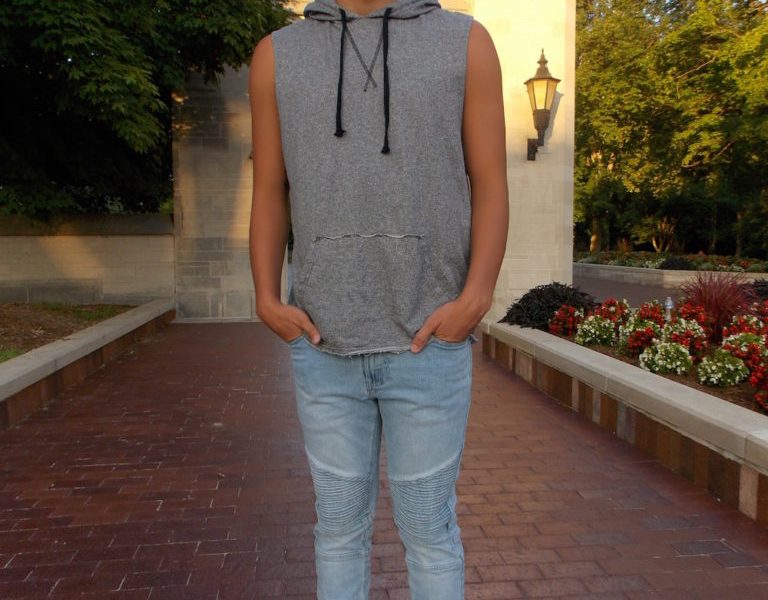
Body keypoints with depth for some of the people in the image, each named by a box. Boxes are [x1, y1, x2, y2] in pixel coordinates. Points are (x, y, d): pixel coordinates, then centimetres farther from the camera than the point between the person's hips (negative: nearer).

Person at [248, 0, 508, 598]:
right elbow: (269, 194, 8)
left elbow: (490, 187, 0)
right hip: (324, 344, 2)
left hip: (427, 341, -1)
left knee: (428, 525, 9)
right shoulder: (277, 55, 7)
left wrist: (474, 301, -13)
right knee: (340, 522, 13)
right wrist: (268, 301, -5)